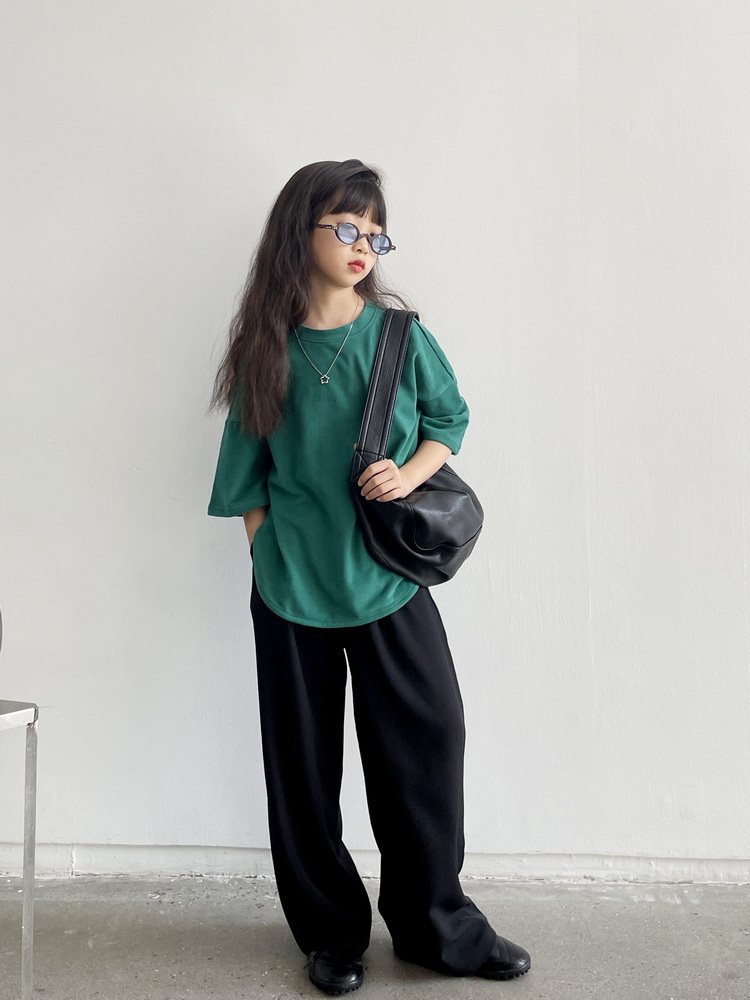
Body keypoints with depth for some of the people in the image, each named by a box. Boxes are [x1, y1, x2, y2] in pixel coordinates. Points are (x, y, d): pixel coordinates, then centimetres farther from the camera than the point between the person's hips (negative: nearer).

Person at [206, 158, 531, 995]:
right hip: (293, 582, 0)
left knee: (428, 740, 1)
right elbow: (250, 471, 7)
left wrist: (410, 471, -9)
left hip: (389, 572, 0)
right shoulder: (267, 348, 1)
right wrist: (266, 553, 2)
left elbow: (450, 416, 9)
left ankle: (437, 927, 22)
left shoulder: (400, 334, 0)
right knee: (304, 761, 8)